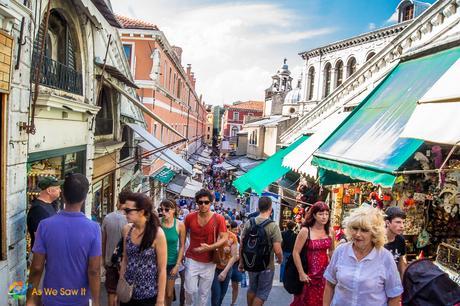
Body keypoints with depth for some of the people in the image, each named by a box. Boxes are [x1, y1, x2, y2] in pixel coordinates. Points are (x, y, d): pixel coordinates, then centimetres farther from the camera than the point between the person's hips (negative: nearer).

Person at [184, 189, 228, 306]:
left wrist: (209, 247, -25)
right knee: (190, 290, 2)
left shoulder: (218, 219, -11)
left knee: (204, 292, 11)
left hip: (209, 262, 0)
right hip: (192, 259, 1)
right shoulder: (190, 217, -6)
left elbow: (224, 238, -12)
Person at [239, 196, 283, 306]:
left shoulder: (249, 223, -6)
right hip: (267, 266, -4)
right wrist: (280, 259, 1)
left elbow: (242, 246, -2)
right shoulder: (273, 226, -19)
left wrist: (241, 262, 9)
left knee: (252, 289, 25)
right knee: (262, 293, 13)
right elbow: (277, 250, -20)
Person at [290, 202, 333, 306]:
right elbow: (295, 253, -11)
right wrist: (301, 273, -12)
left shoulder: (330, 232, 2)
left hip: (325, 272, 4)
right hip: (309, 273, -4)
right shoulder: (305, 231, -12)